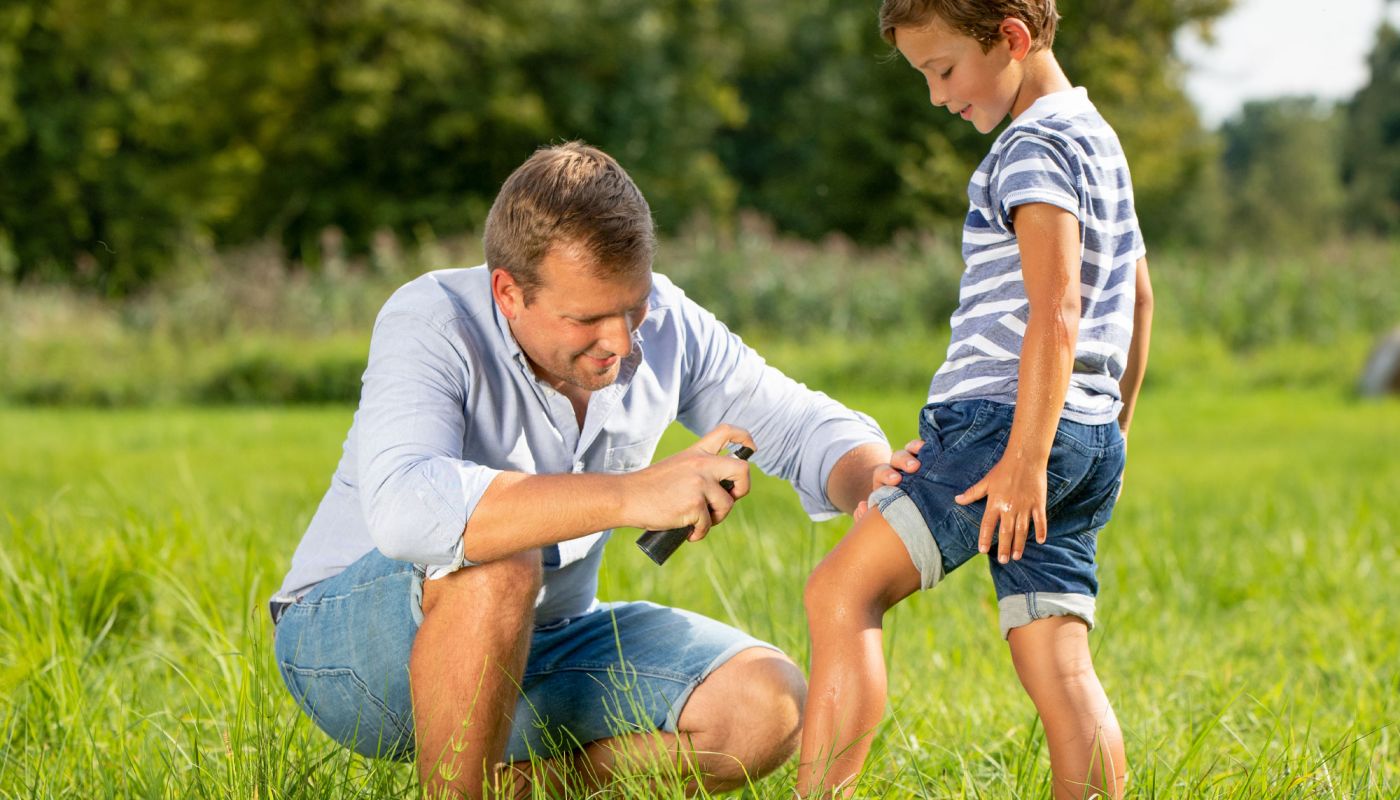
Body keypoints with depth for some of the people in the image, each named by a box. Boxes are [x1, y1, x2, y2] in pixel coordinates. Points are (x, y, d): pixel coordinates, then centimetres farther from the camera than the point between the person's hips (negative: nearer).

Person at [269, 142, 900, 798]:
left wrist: (873, 484, -25)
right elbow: (404, 509, -44)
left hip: (536, 647, 6)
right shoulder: (431, 322, -25)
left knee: (768, 707, -14)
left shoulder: (660, 322, -8)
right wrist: (631, 495, -50)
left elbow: (809, 428, 0)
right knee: (497, 563, -38)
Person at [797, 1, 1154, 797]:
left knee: (843, 590, -9)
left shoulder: (1035, 146, -9)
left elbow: (1056, 311, -19)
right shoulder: (1099, 139, 22)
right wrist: (1115, 430, 34)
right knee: (1057, 666, 3)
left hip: (1005, 421, -10)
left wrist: (1024, 457, -22)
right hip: (1088, 442, 10)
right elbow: (1136, 293, 29)